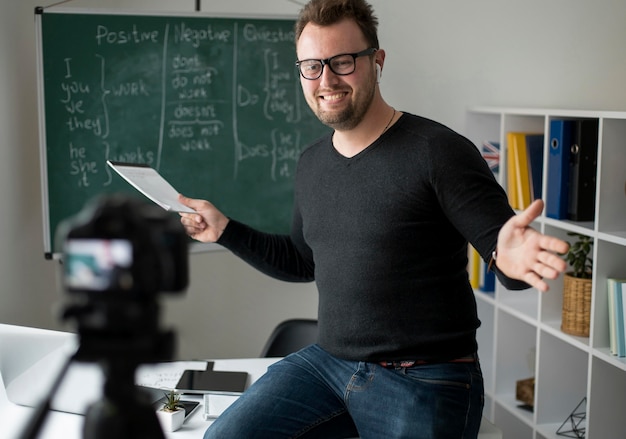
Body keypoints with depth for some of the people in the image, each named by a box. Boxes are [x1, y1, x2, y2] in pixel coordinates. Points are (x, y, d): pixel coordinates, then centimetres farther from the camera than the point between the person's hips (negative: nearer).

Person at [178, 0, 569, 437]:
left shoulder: (437, 150, -13)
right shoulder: (312, 162, 9)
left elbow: (502, 247, -15)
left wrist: (512, 257, -38)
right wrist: (225, 229, 15)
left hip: (423, 383, -5)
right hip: (327, 362, 6)